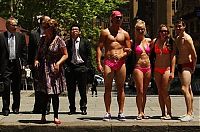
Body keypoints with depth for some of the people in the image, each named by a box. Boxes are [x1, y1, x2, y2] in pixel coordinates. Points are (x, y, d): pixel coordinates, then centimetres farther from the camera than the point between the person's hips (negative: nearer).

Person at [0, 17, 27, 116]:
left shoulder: (21, 36, 8)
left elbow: (24, 51, 10)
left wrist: (23, 63, 2)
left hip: (17, 65, 2)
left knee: (16, 88, 9)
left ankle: (16, 107, 21)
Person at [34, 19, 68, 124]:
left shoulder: (58, 40, -5)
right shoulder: (42, 39, 9)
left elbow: (65, 55, -3)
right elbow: (38, 53, 17)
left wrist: (58, 63, -19)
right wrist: (36, 60, -3)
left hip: (54, 70, -3)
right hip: (43, 70, 4)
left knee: (55, 94, 2)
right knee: (44, 94, 3)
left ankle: (56, 117, 12)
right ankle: (43, 116, 13)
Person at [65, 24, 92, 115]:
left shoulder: (85, 42, 5)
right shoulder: (67, 43, 8)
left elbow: (89, 55, 5)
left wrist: (87, 67, -4)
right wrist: (66, 66, -1)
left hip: (82, 67, -1)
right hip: (70, 68, 2)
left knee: (83, 89, 0)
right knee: (71, 90, 4)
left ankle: (83, 108, 10)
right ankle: (72, 108, 13)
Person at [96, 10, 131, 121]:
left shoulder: (125, 34, 14)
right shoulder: (105, 32, 8)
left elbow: (129, 50, 13)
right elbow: (99, 48, 3)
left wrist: (121, 55, -8)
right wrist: (98, 63, -8)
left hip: (121, 62, 2)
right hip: (108, 62, -2)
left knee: (121, 88, 2)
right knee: (108, 88, -1)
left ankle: (121, 112, 7)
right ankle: (108, 113, 3)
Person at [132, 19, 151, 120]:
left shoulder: (149, 41, 10)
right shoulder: (133, 42, 2)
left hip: (148, 68, 3)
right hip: (138, 68, -3)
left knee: (145, 92, 8)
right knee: (139, 91, -7)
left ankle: (143, 112, 14)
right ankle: (140, 112, 0)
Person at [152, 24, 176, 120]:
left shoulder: (171, 43, -1)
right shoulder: (155, 41, 7)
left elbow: (173, 57, -3)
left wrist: (172, 72, -9)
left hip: (167, 69, -4)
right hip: (157, 69, 4)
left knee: (164, 91, -9)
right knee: (160, 92, 4)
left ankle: (169, 113, 2)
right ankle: (163, 113, 10)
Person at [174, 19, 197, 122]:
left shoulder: (187, 38, -13)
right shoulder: (177, 38, 14)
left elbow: (194, 55, -14)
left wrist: (193, 67, -6)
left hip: (187, 66, -9)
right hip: (180, 66, 9)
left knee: (185, 89, -17)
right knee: (188, 90, 12)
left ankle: (189, 114, -16)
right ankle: (190, 112, 18)